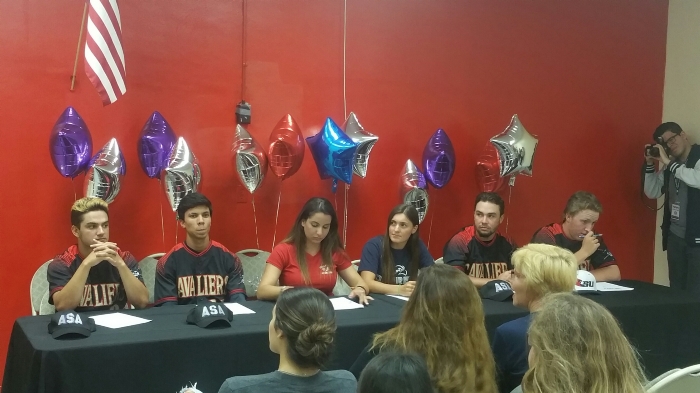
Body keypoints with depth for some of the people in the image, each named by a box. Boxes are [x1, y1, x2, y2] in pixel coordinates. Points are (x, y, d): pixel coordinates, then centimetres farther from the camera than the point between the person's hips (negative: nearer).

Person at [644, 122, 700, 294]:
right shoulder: (670, 165, 11)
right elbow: (652, 192, 13)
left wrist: (668, 162, -23)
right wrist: (650, 164, 2)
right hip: (675, 236, 6)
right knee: (676, 289, 9)